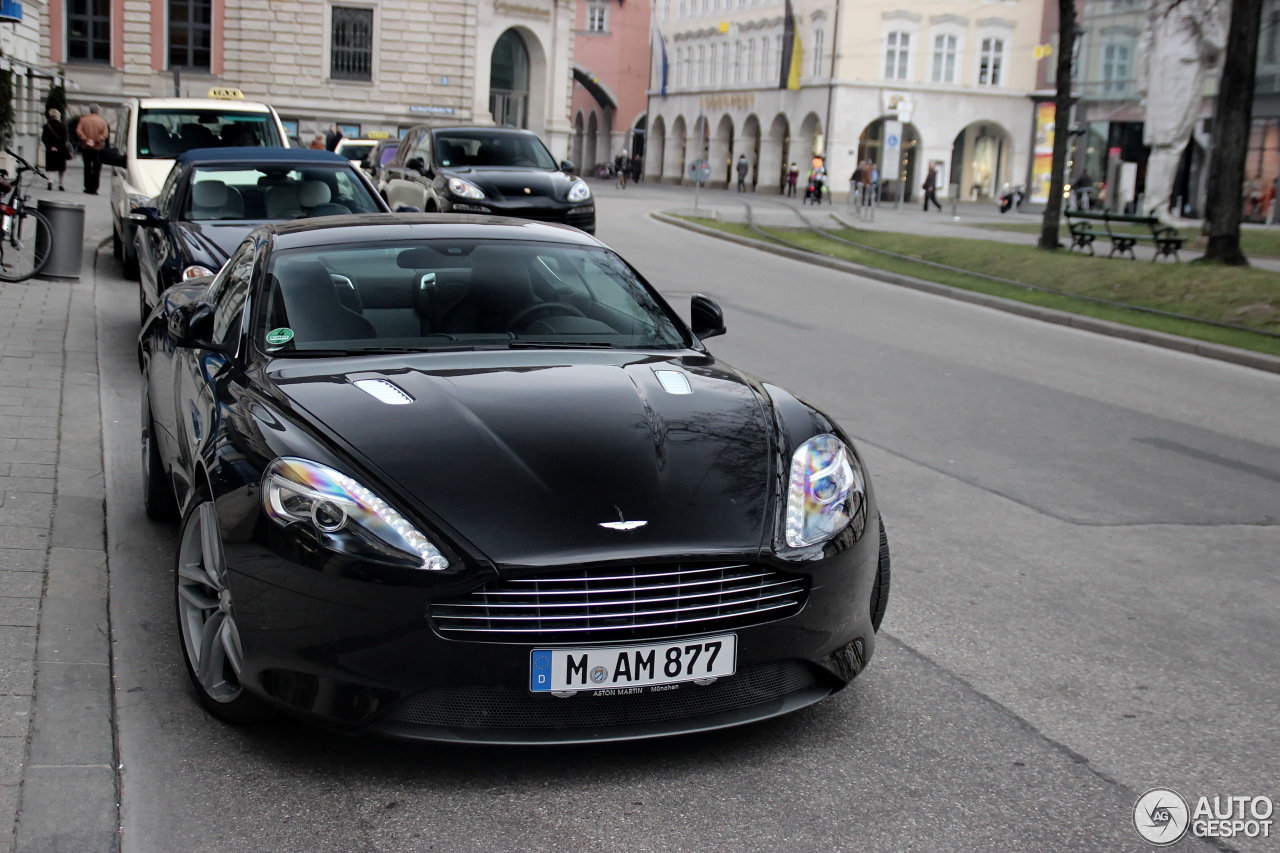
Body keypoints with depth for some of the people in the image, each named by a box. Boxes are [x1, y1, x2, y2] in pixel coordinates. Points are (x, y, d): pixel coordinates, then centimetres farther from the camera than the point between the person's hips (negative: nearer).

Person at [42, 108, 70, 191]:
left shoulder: (46, 126, 0)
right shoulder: (63, 126, -5)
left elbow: (43, 139, -3)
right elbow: (64, 139, -10)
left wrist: (50, 146, -4)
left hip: (50, 150, 1)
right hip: (61, 150, -1)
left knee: (50, 167, 5)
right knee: (61, 168, 11)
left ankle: (50, 180, -18)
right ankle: (60, 184, 13)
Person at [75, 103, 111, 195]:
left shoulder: (83, 119, 1)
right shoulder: (102, 121, -3)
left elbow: (78, 131, -10)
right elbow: (105, 134, -12)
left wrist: (85, 139, -12)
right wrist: (96, 140, -14)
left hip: (86, 147, 2)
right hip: (98, 148, -1)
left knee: (87, 167, 12)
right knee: (96, 168, 2)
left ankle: (88, 187, 11)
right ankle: (94, 188, -5)